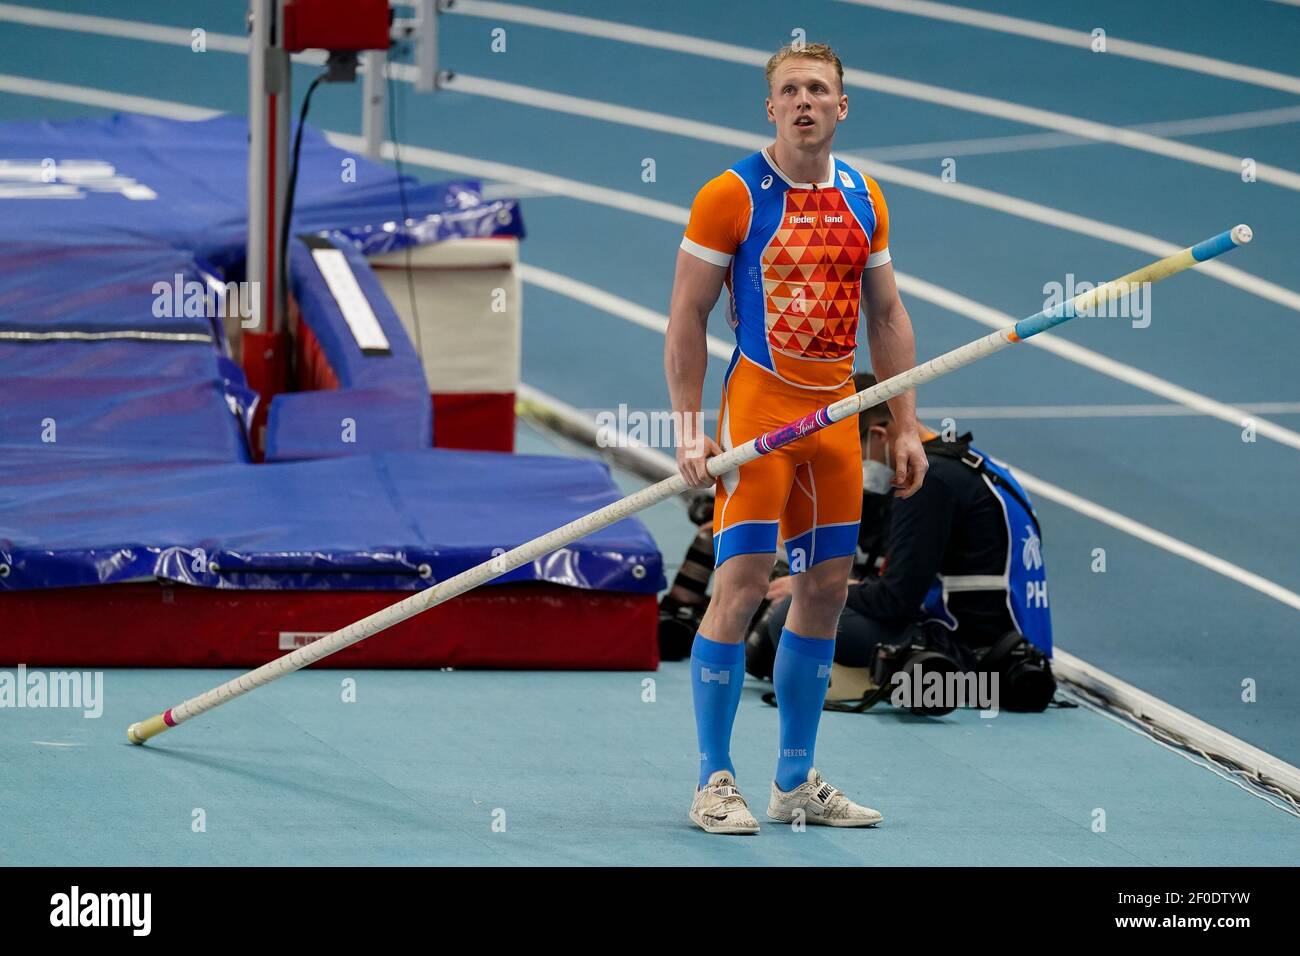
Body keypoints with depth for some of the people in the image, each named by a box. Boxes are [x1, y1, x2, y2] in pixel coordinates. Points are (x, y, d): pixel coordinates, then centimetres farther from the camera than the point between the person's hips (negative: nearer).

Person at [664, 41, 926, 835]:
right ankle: (715, 783, -5)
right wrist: (689, 431, -11)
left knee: (825, 589, 7)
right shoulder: (732, 195, -6)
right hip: (759, 405, -6)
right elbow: (688, 316, -5)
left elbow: (887, 316, 16)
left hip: (837, 411, 6)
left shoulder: (864, 200, 9)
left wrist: (907, 427, 11)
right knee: (741, 583, -11)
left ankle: (797, 782, 16)